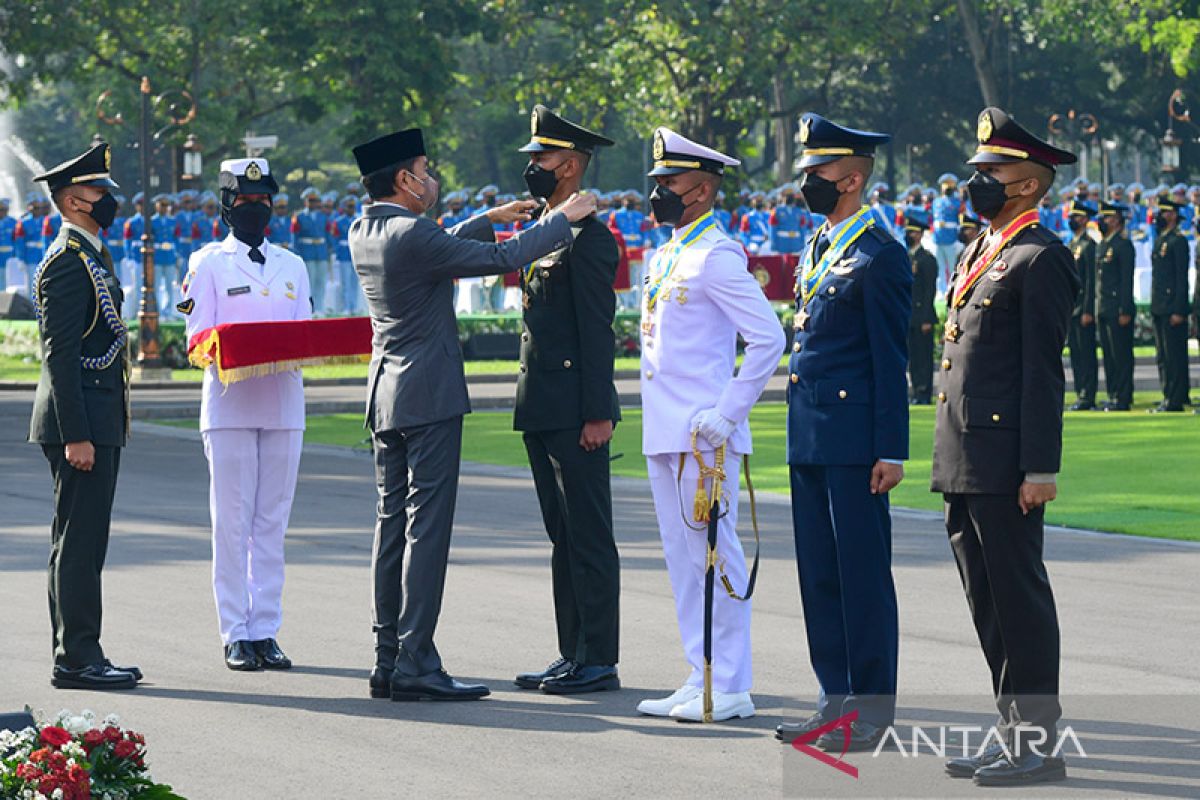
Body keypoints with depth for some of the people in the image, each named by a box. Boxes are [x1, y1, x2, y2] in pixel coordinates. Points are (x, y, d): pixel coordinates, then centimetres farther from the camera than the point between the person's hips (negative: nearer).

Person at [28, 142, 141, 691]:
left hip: (98, 421, 10)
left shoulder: (90, 255, 18)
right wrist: (75, 435, -22)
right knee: (79, 541, -8)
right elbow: (60, 353, -19)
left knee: (80, 542, 11)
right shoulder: (67, 261, -14)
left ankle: (76, 655, 15)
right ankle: (77, 659, -7)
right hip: (81, 423, -10)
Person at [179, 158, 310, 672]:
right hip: (230, 408, -4)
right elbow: (199, 338, -2)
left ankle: (265, 630, 9)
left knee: (272, 524, 5)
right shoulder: (208, 263, 3)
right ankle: (236, 634, 1)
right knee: (232, 524, -3)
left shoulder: (292, 267, 15)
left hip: (284, 408, 4)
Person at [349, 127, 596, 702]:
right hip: (428, 396, -9)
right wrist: (563, 218, -4)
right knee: (427, 526, -8)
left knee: (393, 523, 10)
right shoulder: (411, 234, -18)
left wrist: (489, 218, 29)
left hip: (386, 396, 9)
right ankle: (415, 664, -11)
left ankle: (389, 661, 12)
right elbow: (501, 260, -15)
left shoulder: (364, 232, 9)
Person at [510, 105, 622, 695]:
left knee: (588, 536, -5)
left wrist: (597, 414, -19)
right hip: (542, 412, 10)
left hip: (575, 415, -10)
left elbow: (597, 331, -16)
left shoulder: (587, 237, -12)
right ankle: (573, 654, 17)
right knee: (563, 535, 12)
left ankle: (599, 662, -3)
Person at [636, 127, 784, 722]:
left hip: (704, 436, -9)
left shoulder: (717, 258, -12)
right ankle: (702, 680, 18)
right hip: (664, 434, 9)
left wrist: (728, 414, -17)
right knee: (682, 557, 12)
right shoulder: (664, 257, 16)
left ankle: (730, 689, -3)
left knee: (713, 554, -6)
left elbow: (767, 338, -18)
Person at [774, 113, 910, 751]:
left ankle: (871, 709, 2)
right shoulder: (816, 250, 16)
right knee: (818, 572, 11)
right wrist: (801, 432, 19)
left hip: (854, 441, -9)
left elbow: (891, 362, -12)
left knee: (863, 573, -3)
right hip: (809, 437, 9)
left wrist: (891, 451, -14)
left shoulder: (879, 255, -10)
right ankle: (836, 700, 18)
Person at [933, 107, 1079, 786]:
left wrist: (1039, 468, -18)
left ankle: (1039, 743, 0)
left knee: (1019, 597, -5)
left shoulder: (1041, 258, -10)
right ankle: (1013, 731, 18)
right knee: (988, 602, 12)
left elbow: (1043, 370, -14)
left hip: (1007, 465, -9)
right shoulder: (977, 253, 18)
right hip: (965, 462, 9)